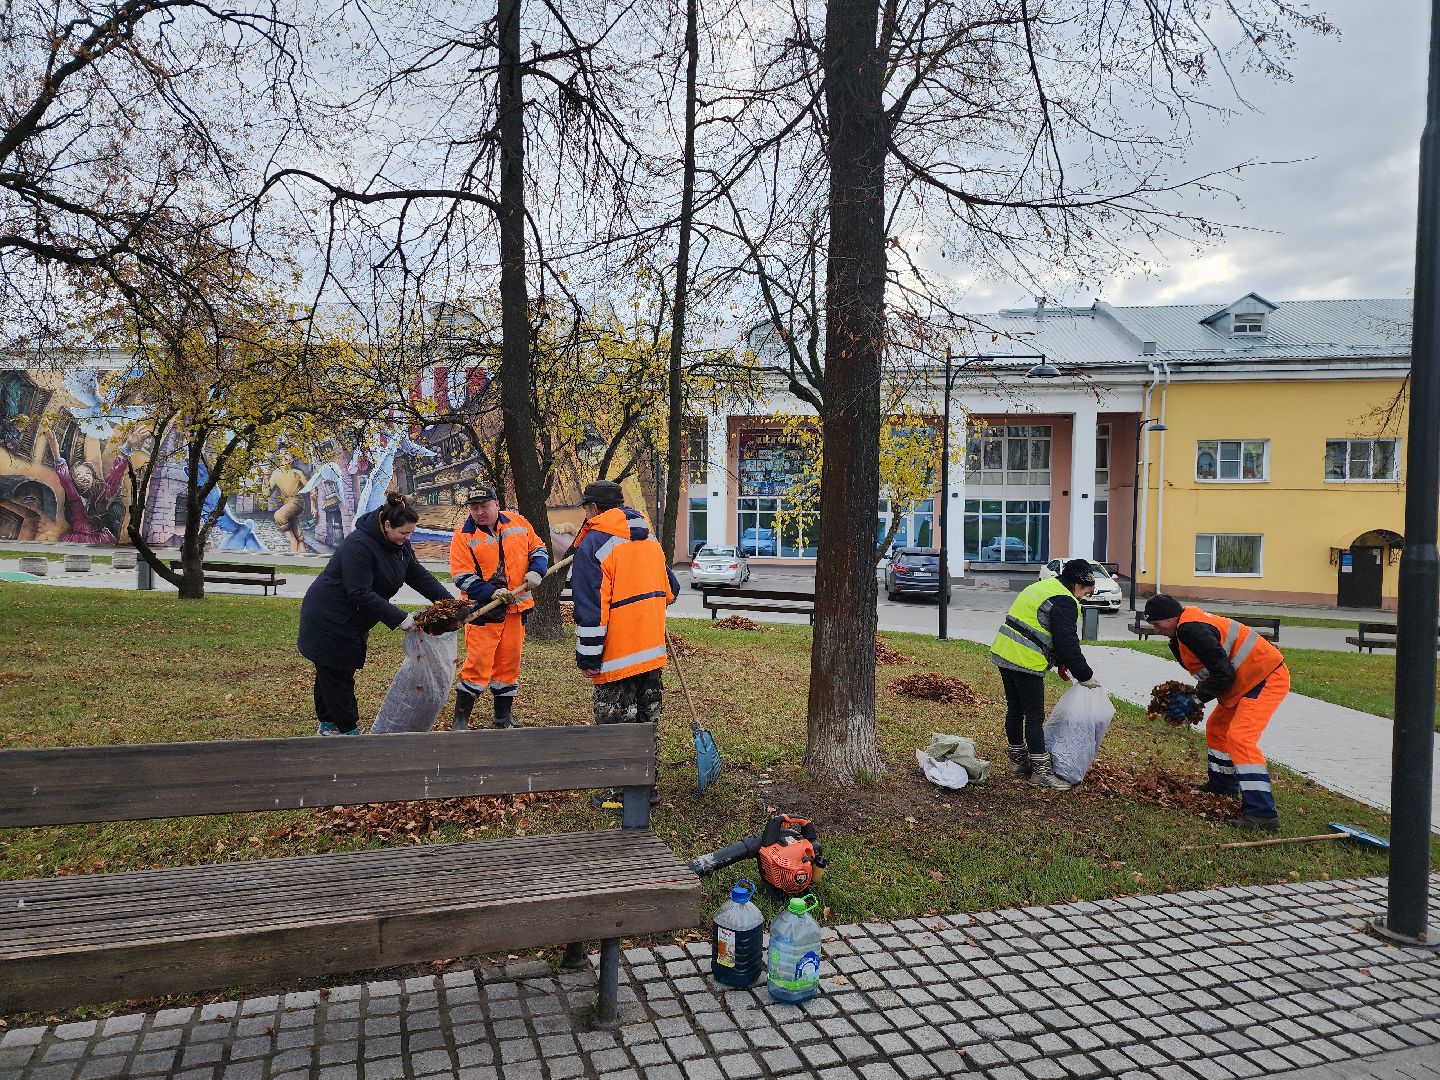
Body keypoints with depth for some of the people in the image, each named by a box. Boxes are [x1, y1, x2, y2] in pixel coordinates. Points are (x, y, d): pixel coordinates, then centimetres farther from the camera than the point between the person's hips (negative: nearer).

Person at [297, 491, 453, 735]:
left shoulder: (400, 544, -1)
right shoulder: (358, 545, -29)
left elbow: (419, 575, 3)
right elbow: (361, 594, -32)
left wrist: (448, 601, -9)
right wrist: (399, 619, -32)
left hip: (351, 621, 9)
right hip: (328, 620, -9)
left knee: (331, 673, 19)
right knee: (336, 675, -2)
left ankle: (328, 725, 30)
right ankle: (347, 730, 5)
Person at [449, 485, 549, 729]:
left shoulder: (518, 523, 5)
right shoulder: (463, 536, -6)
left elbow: (538, 549, 14)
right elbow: (462, 577, -10)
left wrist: (535, 571, -6)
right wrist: (491, 593, -23)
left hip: (516, 608, 4)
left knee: (509, 663, 13)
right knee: (478, 664, -8)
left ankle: (504, 715, 27)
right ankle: (461, 720, 2)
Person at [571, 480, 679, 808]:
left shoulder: (593, 545, -14)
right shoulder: (651, 541, 10)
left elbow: (590, 609, -18)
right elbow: (670, 590, 17)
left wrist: (588, 658, -13)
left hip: (617, 658, -7)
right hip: (653, 653, 7)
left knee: (617, 727, 4)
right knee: (648, 723, 17)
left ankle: (621, 793, 12)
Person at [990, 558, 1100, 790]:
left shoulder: (1043, 587, 18)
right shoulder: (1064, 602, -12)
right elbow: (1068, 643, -15)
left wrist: (1061, 663, 22)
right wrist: (1085, 676, -4)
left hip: (1003, 652, 10)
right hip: (1025, 662, -10)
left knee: (1015, 710, 17)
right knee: (1035, 717, -2)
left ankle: (1018, 760, 28)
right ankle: (1042, 771, 5)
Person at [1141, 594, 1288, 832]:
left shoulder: (1192, 630, -23)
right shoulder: (1184, 629, 10)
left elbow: (1223, 674, -25)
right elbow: (1213, 671, 16)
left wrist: (1194, 700, -16)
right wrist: (1190, 696, 2)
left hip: (1267, 679, -11)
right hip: (1250, 679, 11)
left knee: (1239, 737, -20)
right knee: (1217, 728, 21)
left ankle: (1262, 813, -21)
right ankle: (1221, 785, 38)